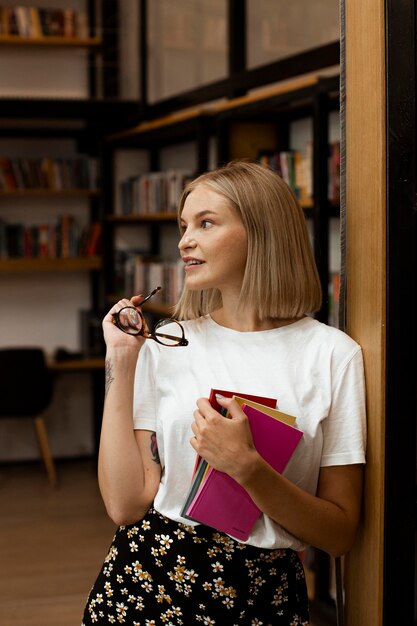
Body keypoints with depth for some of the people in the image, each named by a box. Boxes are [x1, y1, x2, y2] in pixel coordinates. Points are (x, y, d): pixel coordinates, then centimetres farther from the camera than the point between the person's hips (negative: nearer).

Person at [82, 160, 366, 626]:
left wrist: (245, 466, -21)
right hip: (146, 584, 2)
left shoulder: (331, 354, -6)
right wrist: (121, 363, -7)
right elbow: (126, 504, -6)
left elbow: (340, 534, -7)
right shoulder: (165, 345, 0)